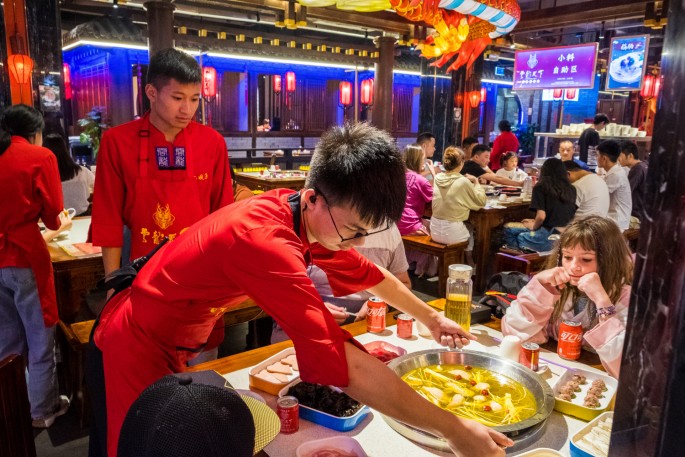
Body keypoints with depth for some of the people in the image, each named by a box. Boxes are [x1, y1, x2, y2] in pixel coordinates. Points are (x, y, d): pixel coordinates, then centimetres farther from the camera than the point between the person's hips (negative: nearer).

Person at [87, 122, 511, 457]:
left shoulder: (309, 217, -10)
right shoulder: (265, 241, -38)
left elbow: (367, 273, 8)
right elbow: (345, 365, -41)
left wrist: (431, 317, 15)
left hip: (177, 344, 7)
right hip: (136, 352, -7)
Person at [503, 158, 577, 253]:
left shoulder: (541, 187, -6)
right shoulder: (571, 189, 9)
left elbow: (541, 216, -13)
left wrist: (533, 227, 9)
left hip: (550, 236, -6)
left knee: (508, 228, 12)